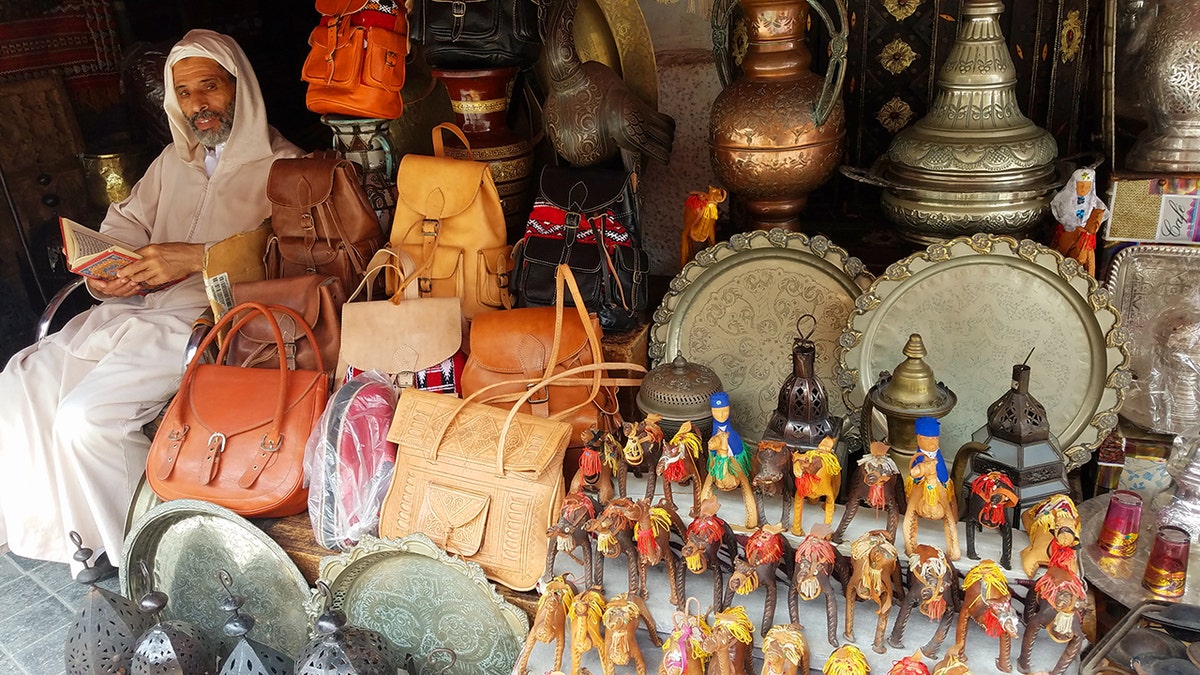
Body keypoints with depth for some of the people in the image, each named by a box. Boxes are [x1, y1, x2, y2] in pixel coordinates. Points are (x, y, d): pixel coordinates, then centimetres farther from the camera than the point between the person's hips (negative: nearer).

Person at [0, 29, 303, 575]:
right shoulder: (174, 160, 22)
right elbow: (127, 221, 22)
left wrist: (195, 258, -24)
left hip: (207, 321, -8)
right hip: (134, 307, 8)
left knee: (86, 416, -21)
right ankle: (53, 526, 8)